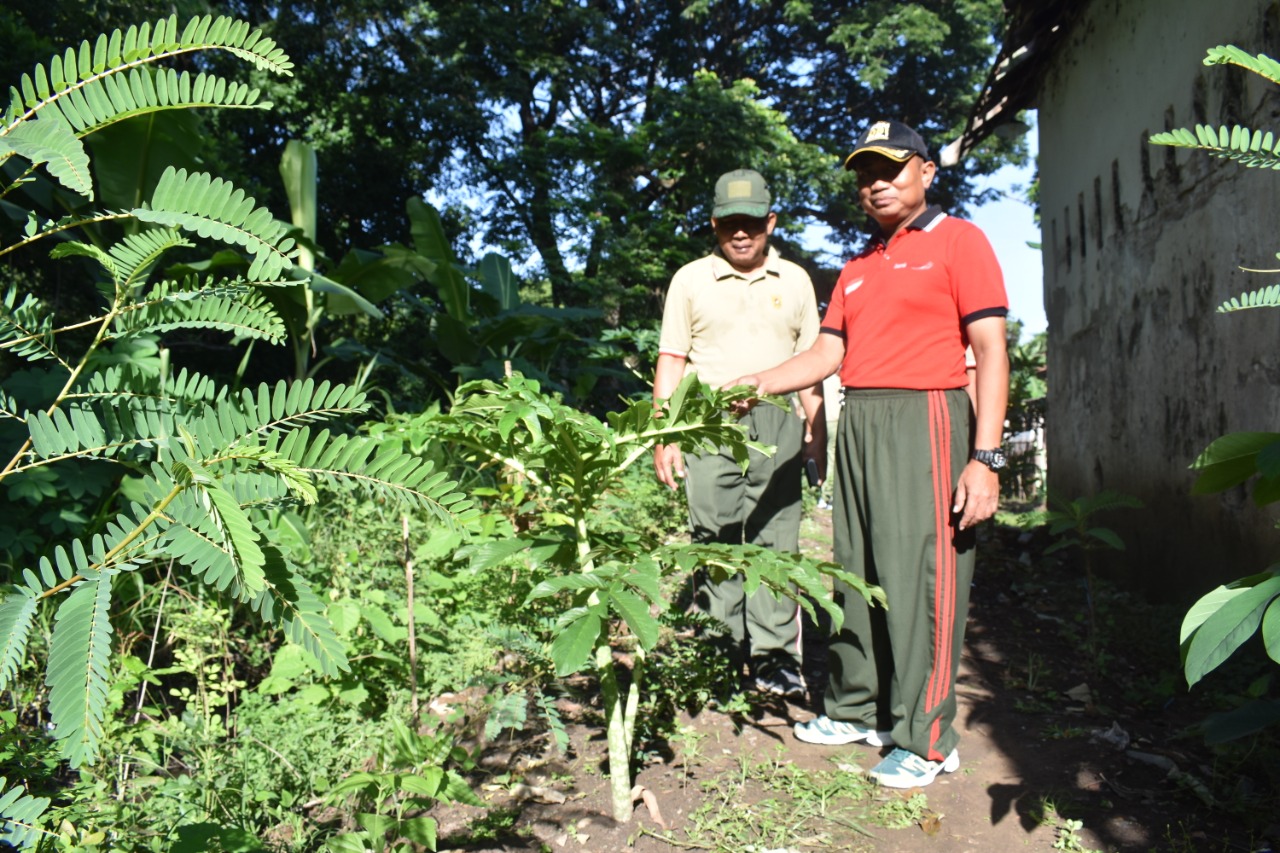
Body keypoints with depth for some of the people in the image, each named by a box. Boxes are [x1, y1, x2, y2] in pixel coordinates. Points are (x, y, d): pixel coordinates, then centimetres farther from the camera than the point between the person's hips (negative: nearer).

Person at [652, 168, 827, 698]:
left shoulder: (795, 281, 14)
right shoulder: (690, 280, 9)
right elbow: (670, 363, 7)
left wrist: (817, 436, 9)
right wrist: (664, 438, -1)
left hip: (777, 422, 1)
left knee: (775, 538, -1)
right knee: (715, 539, -1)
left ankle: (774, 655, 4)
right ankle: (725, 651, 8)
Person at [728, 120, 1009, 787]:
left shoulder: (957, 241, 1)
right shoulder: (857, 268, 22)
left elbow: (990, 351, -7)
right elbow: (827, 354, 17)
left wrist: (985, 457, -15)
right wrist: (758, 383, 1)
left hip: (926, 419, -7)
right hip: (858, 425, 7)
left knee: (919, 575, -7)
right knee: (858, 574, 10)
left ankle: (926, 739, 3)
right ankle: (858, 711, 21)